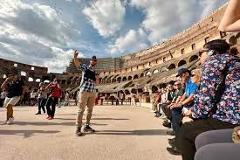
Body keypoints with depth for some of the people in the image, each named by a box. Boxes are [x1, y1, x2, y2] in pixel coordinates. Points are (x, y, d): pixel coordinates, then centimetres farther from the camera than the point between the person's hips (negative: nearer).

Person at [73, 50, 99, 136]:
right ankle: (78, 128, 4)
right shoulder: (85, 67, 2)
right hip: (84, 91, -6)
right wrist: (75, 57, -36)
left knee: (90, 109, 10)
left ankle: (87, 126, 22)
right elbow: (77, 64, -16)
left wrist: (97, 78, -4)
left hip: (93, 92, 6)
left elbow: (97, 83, 17)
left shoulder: (95, 72, 16)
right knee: (81, 109, -4)